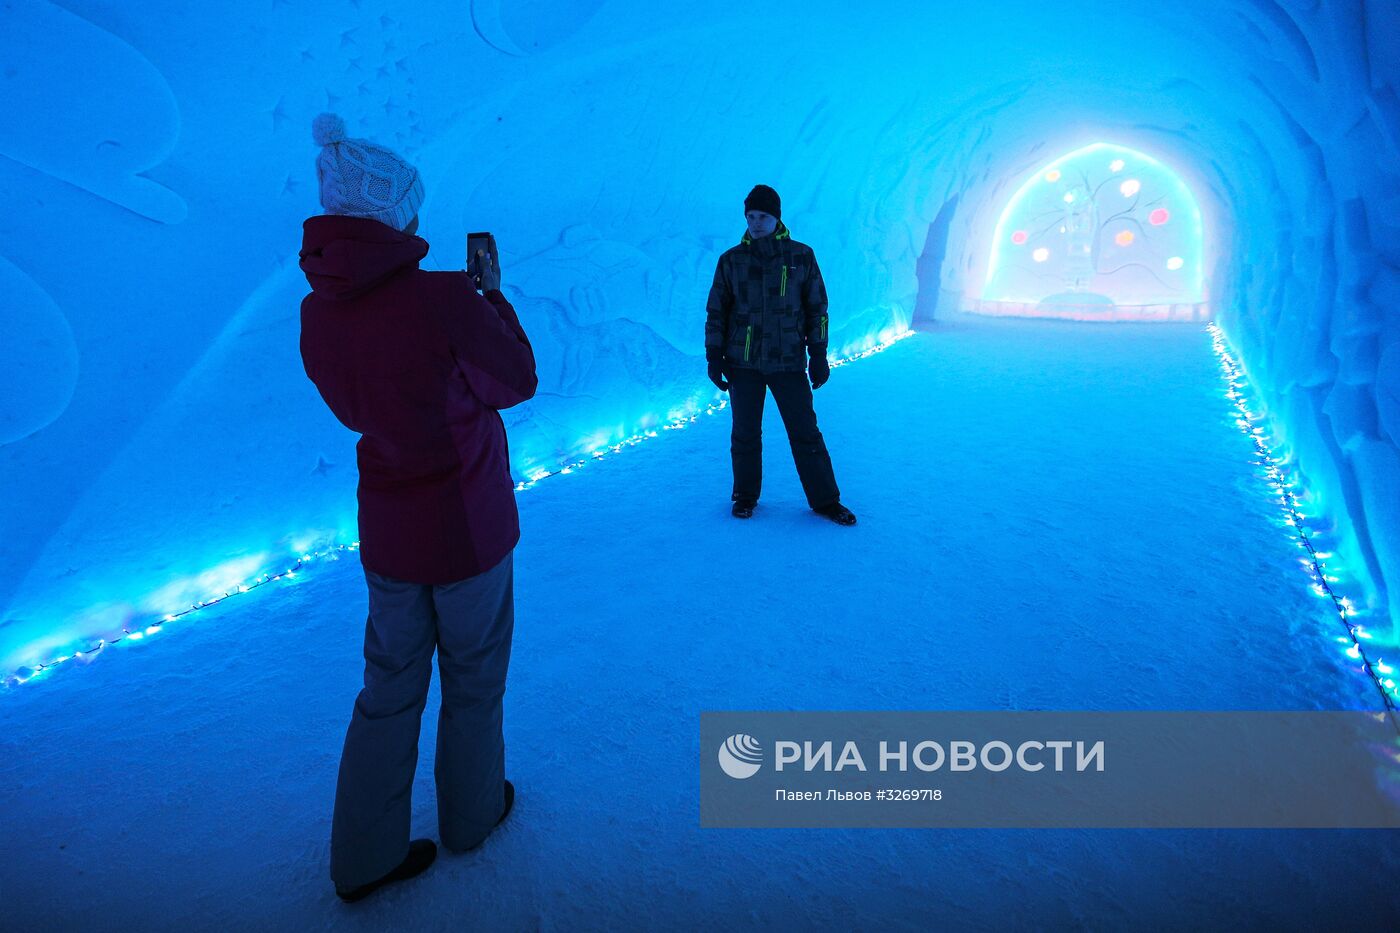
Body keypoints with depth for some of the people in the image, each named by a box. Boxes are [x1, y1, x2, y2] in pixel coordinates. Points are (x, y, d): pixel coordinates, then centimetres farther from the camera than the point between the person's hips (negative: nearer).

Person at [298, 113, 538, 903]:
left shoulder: (319, 309, -5)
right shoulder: (444, 299, -24)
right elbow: (519, 380, -10)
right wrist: (494, 294, 4)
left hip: (385, 528, 5)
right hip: (468, 524, -5)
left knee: (389, 687, 19)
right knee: (473, 680, 18)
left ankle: (365, 854, 30)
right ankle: (472, 813, 39)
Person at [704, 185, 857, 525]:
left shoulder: (801, 256, 2)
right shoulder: (731, 260, 3)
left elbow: (817, 308, 6)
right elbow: (716, 312, 8)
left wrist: (818, 355, 1)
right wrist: (714, 357, 2)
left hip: (789, 362, -1)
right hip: (743, 362, 1)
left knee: (806, 433, 2)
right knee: (745, 433, 8)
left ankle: (824, 500, 14)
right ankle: (745, 496, 26)